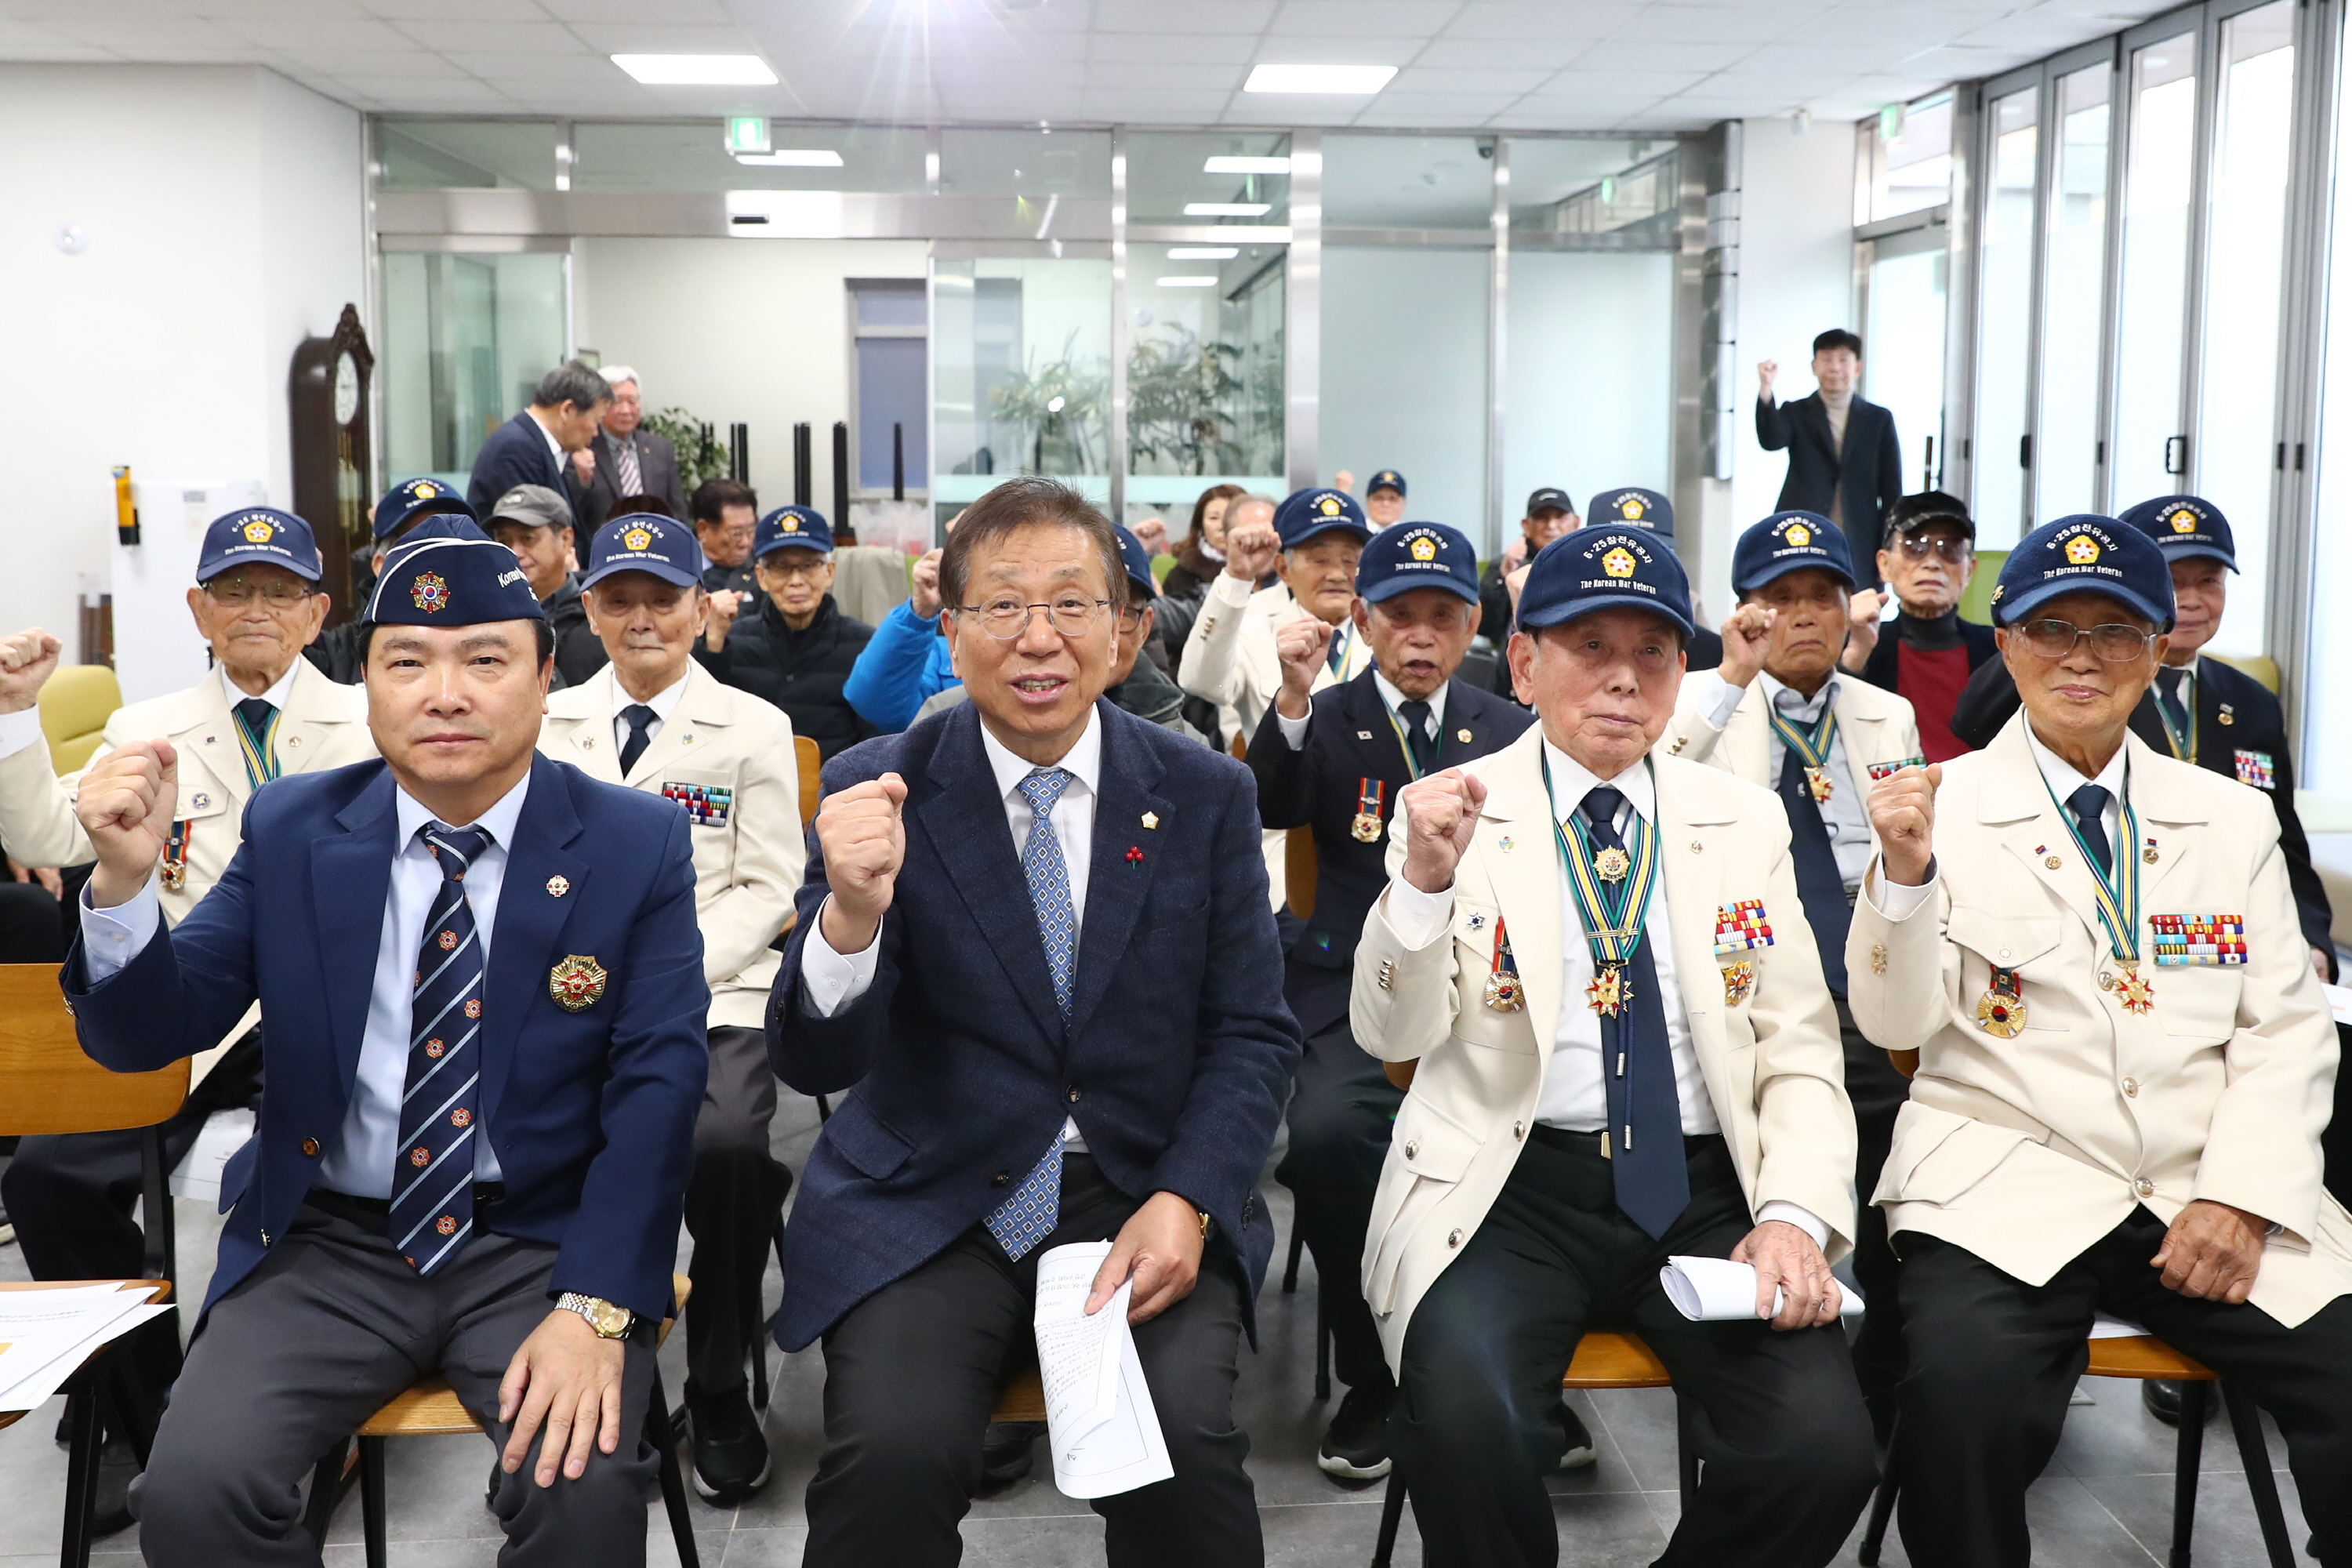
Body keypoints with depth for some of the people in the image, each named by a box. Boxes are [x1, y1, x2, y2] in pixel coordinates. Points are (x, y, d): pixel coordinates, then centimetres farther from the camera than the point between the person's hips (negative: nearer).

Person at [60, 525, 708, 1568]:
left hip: (537, 1242, -2)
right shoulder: (291, 829, 2)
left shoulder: (636, 846, -3)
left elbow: (655, 1086, -9)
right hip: (327, 1246, 2)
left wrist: (595, 1308, -21)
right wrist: (124, 880, -20)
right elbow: (143, 1038, 1)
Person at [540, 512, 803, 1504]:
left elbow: (767, 889, 3)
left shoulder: (753, 728, 9)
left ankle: (719, 1392, -10)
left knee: (726, 1144, -31)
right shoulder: (547, 724, 17)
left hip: (714, 992, -2)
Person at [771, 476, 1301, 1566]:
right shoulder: (876, 790, -2)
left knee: (1184, 1439, -25)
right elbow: (813, 1062, -7)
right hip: (929, 1201, -1)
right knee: (894, 1450, -26)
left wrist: (1186, 1201, -13)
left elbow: (1254, 1033, 5)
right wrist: (852, 913, -29)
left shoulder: (1207, 795, 3)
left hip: (1147, 1193, 1)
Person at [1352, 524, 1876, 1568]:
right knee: (1466, 1425, -30)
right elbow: (1392, 1035, -7)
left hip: (1706, 1191, 3)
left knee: (1824, 1449, -21)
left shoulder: (1744, 822, 11)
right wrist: (1426, 879, -25)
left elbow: (1801, 1051, 9)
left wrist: (1796, 1215, -9)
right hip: (1513, 1189, -2)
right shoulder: (1455, 812, 3)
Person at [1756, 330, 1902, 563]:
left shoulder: (1879, 420, 10)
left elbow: (1891, 492, 9)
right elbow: (1771, 441, -14)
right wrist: (1766, 388, -29)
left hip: (1859, 550, 1)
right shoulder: (1795, 414, 9)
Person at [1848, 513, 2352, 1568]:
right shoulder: (1942, 806, 5)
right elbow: (1896, 1023, -2)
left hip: (2212, 1199, 3)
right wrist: (1906, 875, -20)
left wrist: (2242, 1196, -6)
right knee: (1963, 1386, -30)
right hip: (2007, 1191, -3)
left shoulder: (2232, 819, 15)